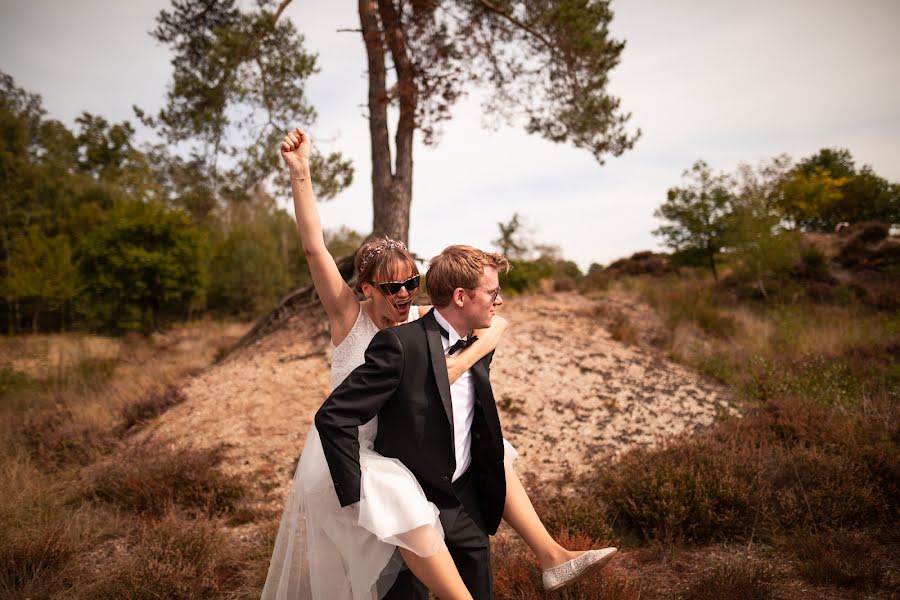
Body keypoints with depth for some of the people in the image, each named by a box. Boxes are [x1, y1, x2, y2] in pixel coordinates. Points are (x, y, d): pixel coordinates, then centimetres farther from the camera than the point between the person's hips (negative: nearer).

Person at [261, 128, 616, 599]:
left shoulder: (426, 320, -6)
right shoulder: (349, 317, -18)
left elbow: (496, 321, -6)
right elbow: (314, 247, -28)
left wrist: (462, 359, -24)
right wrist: (300, 173, -34)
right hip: (347, 452, -6)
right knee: (403, 505, -36)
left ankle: (552, 557, 13)